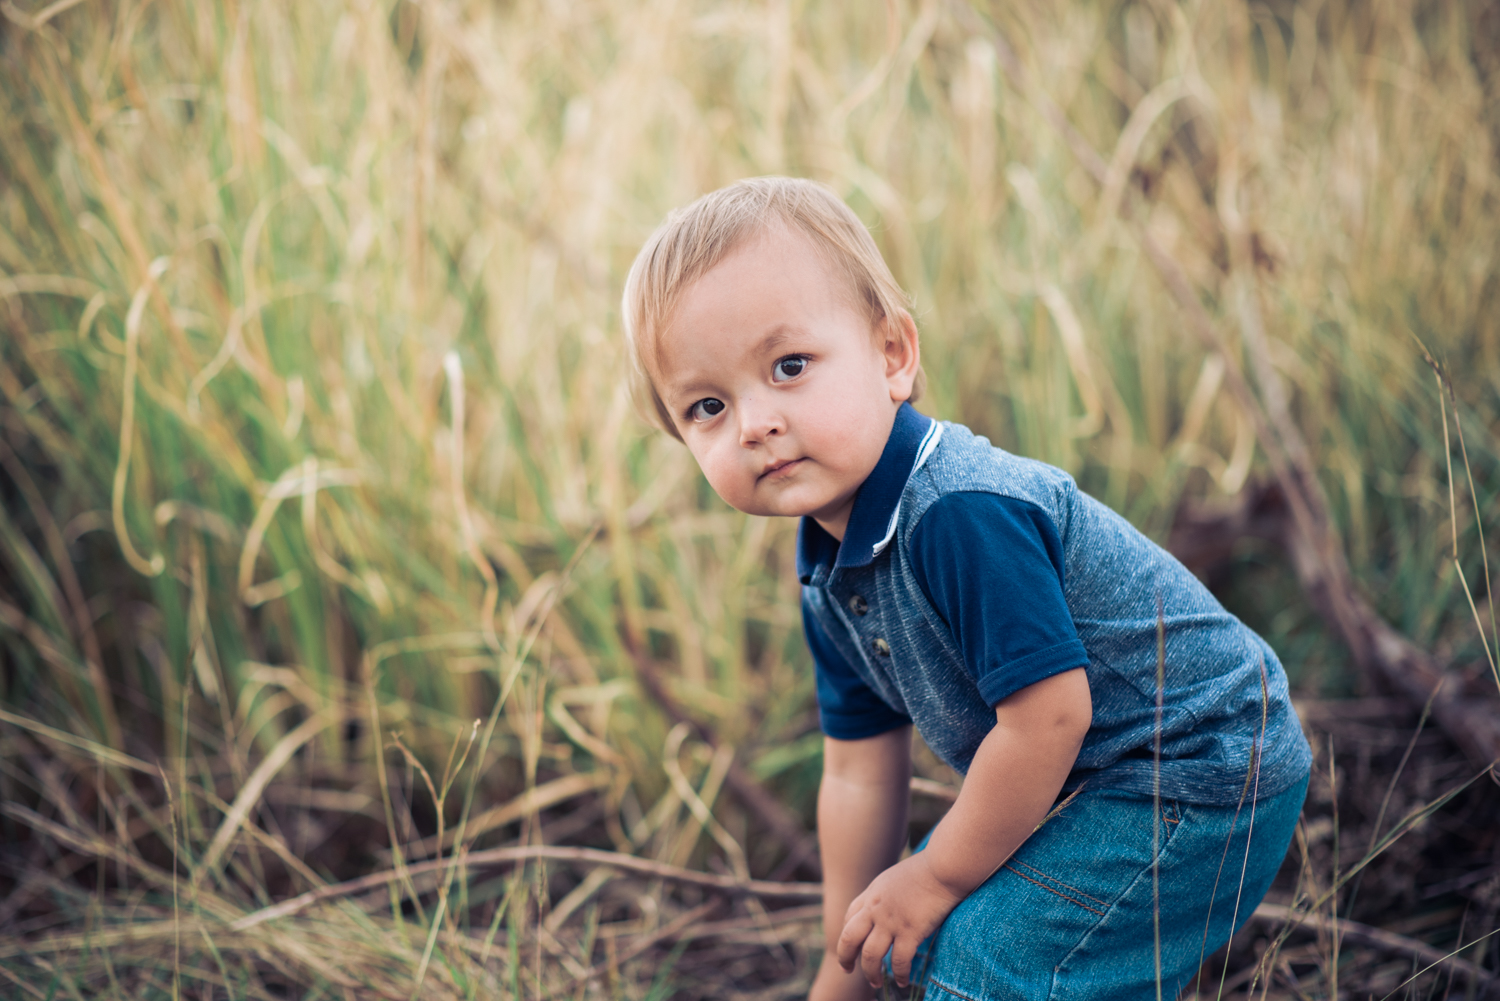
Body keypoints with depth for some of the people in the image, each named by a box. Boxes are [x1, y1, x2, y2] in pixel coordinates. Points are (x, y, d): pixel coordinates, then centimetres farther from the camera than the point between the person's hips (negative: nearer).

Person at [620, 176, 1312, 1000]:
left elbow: (1048, 714, -29)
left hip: (1202, 767, -9)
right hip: (1096, 781, 9)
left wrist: (939, 876, -14)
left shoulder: (962, 516, -31)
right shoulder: (830, 578, -1)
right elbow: (861, 770, 8)